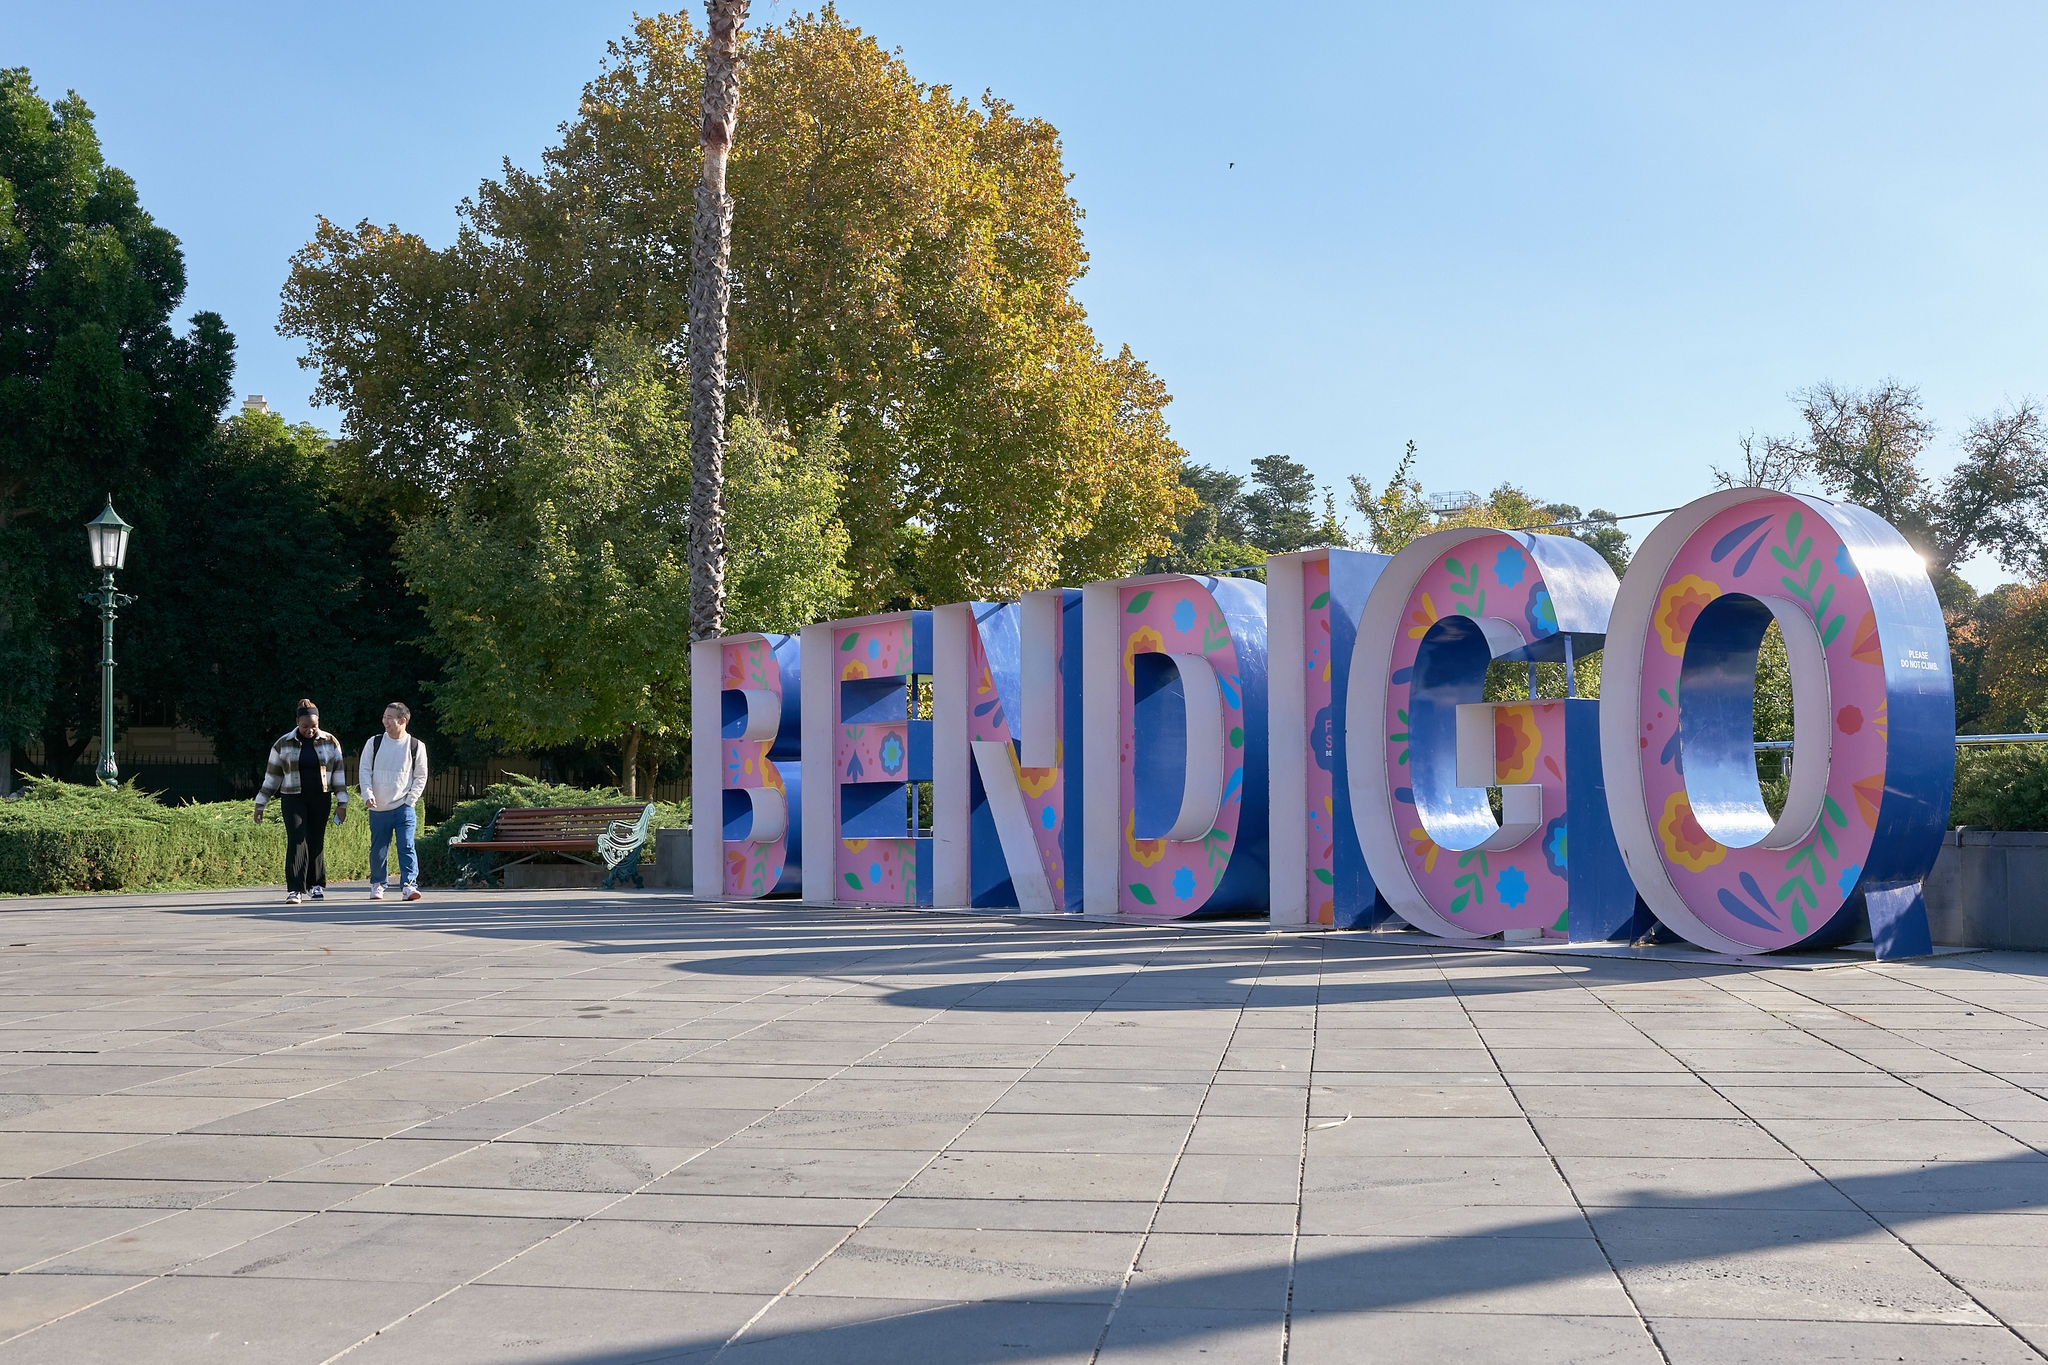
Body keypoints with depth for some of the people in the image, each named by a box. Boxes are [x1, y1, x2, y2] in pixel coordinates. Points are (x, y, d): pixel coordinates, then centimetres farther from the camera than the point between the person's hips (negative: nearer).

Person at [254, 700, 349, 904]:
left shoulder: (330, 742, 3)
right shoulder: (283, 744, 2)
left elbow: (339, 772, 6)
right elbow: (272, 774, 8)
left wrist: (342, 803, 2)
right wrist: (260, 804, 8)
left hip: (320, 799, 1)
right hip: (294, 799, -1)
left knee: (316, 841, 5)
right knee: (296, 841, -11)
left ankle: (316, 884, 19)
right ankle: (295, 890, -14)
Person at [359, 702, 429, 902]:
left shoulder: (416, 746, 1)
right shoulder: (374, 743, 5)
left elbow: (421, 777, 6)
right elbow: (364, 770, 5)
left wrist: (410, 801, -3)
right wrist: (368, 794, -10)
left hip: (404, 808, -2)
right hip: (378, 808, 2)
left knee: (406, 846, -11)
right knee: (377, 849, 8)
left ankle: (408, 885, -12)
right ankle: (377, 885, 23)